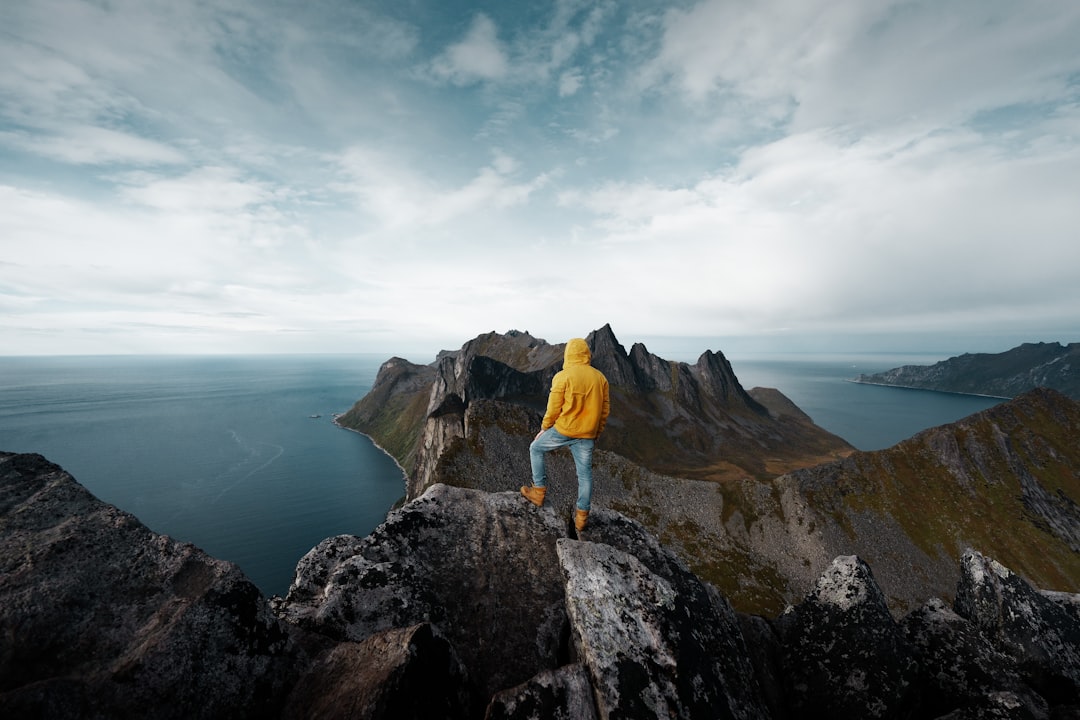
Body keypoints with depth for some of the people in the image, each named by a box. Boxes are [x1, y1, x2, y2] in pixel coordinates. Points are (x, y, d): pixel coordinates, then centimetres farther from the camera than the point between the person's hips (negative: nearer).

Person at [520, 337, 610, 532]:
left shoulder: (562, 377, -11)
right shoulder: (600, 377, 4)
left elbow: (553, 409, -10)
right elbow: (605, 409, 8)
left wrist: (544, 429, 5)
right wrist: (596, 433, 19)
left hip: (563, 430, -4)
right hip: (587, 435, 4)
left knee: (536, 448, 19)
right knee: (585, 474, 13)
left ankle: (539, 492, 23)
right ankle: (581, 516, 21)